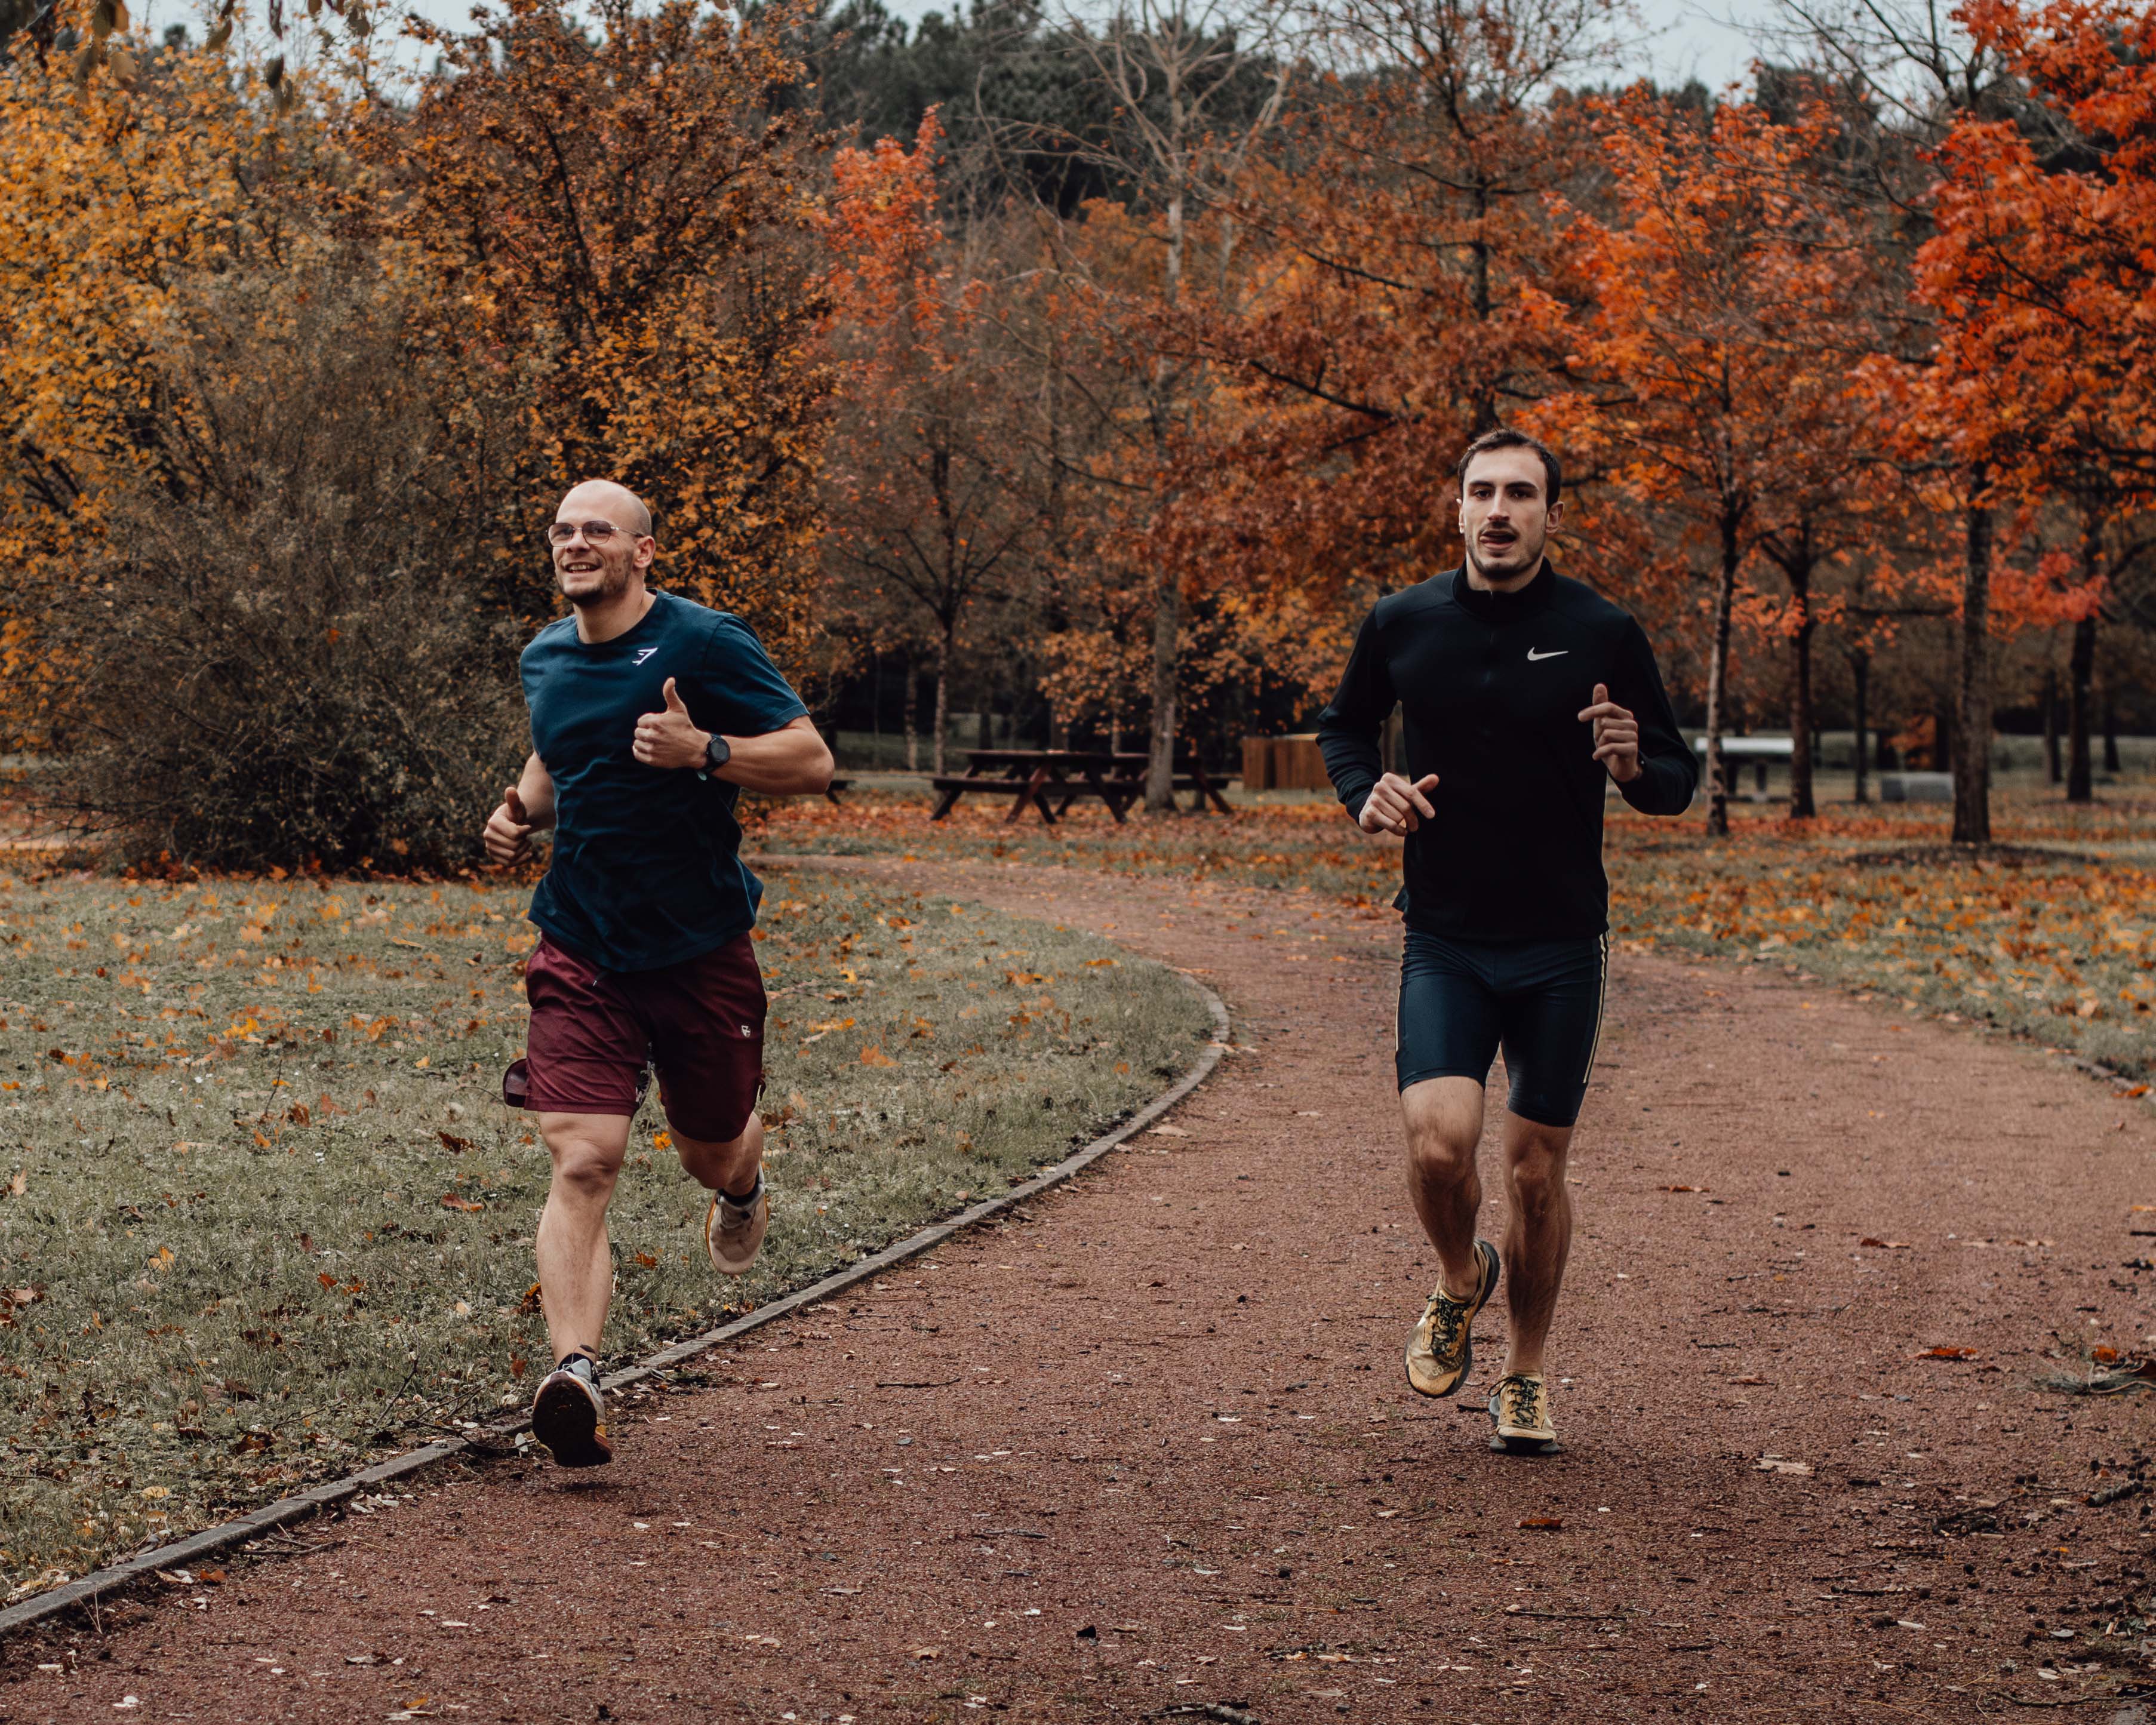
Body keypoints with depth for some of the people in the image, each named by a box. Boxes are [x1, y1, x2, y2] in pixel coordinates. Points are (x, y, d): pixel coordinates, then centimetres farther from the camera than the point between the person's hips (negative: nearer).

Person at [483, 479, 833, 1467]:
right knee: (581, 1162, -16)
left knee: (711, 1153, 15)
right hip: (582, 952, 2)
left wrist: (702, 750, -26)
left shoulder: (706, 644, -10)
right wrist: (519, 810, 7)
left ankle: (743, 1189, 55)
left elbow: (812, 761, -11)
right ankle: (576, 1376, -27)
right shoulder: (544, 660, 8)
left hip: (700, 950, -2)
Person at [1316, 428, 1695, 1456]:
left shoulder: (1603, 634, -4)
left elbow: (1675, 784, 4)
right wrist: (1364, 792, -3)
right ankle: (1461, 1281, 17)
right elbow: (1344, 726, 18)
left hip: (1561, 946, 0)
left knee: (1536, 1169, 5)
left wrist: (1634, 764, -19)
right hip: (1443, 943, 0)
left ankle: (1526, 1373, 26)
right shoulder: (1402, 624, 0)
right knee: (1439, 1145, -17)